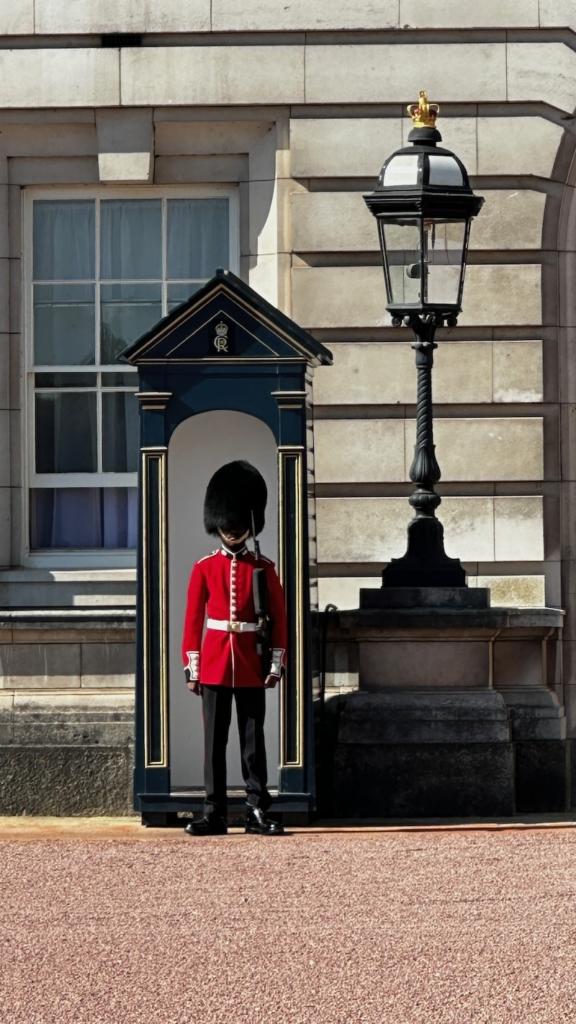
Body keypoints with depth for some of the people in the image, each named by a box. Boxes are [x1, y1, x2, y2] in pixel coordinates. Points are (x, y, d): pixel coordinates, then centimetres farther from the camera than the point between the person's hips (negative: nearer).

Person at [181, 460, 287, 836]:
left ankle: (258, 812, 7)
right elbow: (193, 620, 3)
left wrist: (276, 665, -2)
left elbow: (279, 619, 4)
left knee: (253, 739, 3)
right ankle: (215, 813, 5)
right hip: (214, 665, 0)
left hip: (251, 667, 0)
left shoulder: (264, 568, 4)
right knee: (215, 740, 2)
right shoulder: (205, 568, 4)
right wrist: (191, 668, -2)